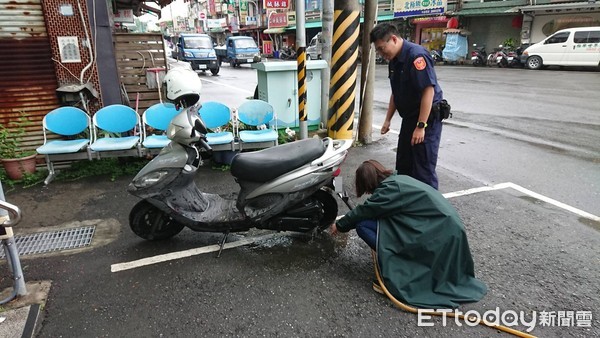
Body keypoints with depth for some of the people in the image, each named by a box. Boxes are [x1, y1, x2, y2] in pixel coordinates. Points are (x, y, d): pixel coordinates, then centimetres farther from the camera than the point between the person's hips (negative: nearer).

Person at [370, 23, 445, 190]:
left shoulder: (416, 55, -20)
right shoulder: (394, 60, 9)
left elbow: (428, 90, -25)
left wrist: (421, 126, -26)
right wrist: (388, 120, 17)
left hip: (427, 118, -9)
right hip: (409, 118, 10)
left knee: (423, 169, -7)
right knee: (403, 166, 16)